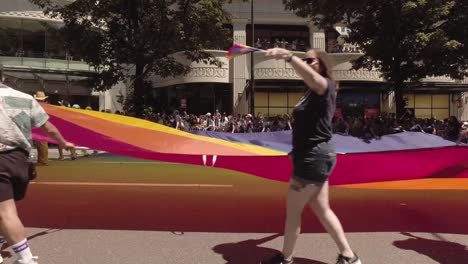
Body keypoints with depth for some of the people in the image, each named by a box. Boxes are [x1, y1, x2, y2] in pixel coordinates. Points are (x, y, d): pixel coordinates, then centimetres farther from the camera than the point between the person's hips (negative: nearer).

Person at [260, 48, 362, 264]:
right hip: (313, 156, 10)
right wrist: (297, 151, 18)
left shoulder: (326, 85, -11)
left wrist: (289, 57, -52)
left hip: (314, 157, -10)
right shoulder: (312, 92, 18)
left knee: (292, 211, 3)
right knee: (322, 210, 16)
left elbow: (312, 78, -38)